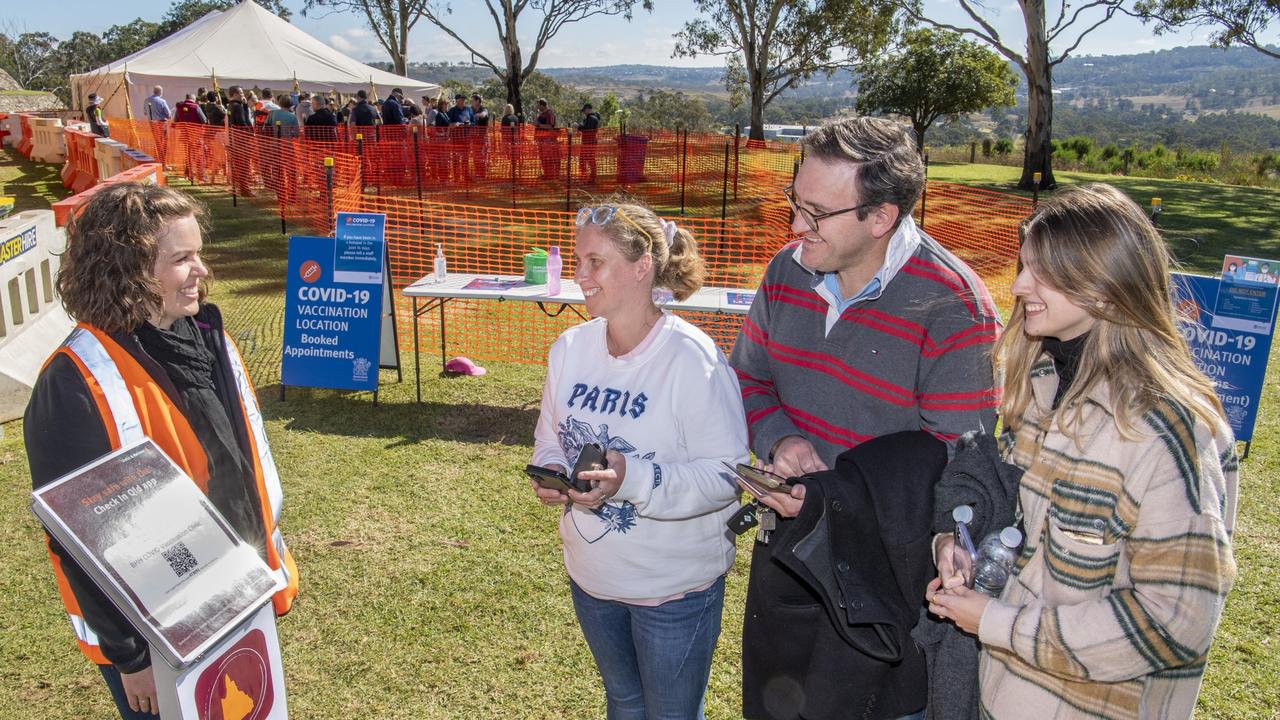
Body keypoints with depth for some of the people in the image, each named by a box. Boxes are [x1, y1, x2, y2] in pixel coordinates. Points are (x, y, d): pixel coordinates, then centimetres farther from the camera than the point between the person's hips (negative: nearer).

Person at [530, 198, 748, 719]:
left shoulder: (692, 359, -24)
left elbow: (724, 474, -23)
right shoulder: (571, 347, -4)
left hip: (675, 586, -6)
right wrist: (549, 473, -13)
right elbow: (550, 436, 9)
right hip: (592, 576, 6)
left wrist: (632, 478, -35)